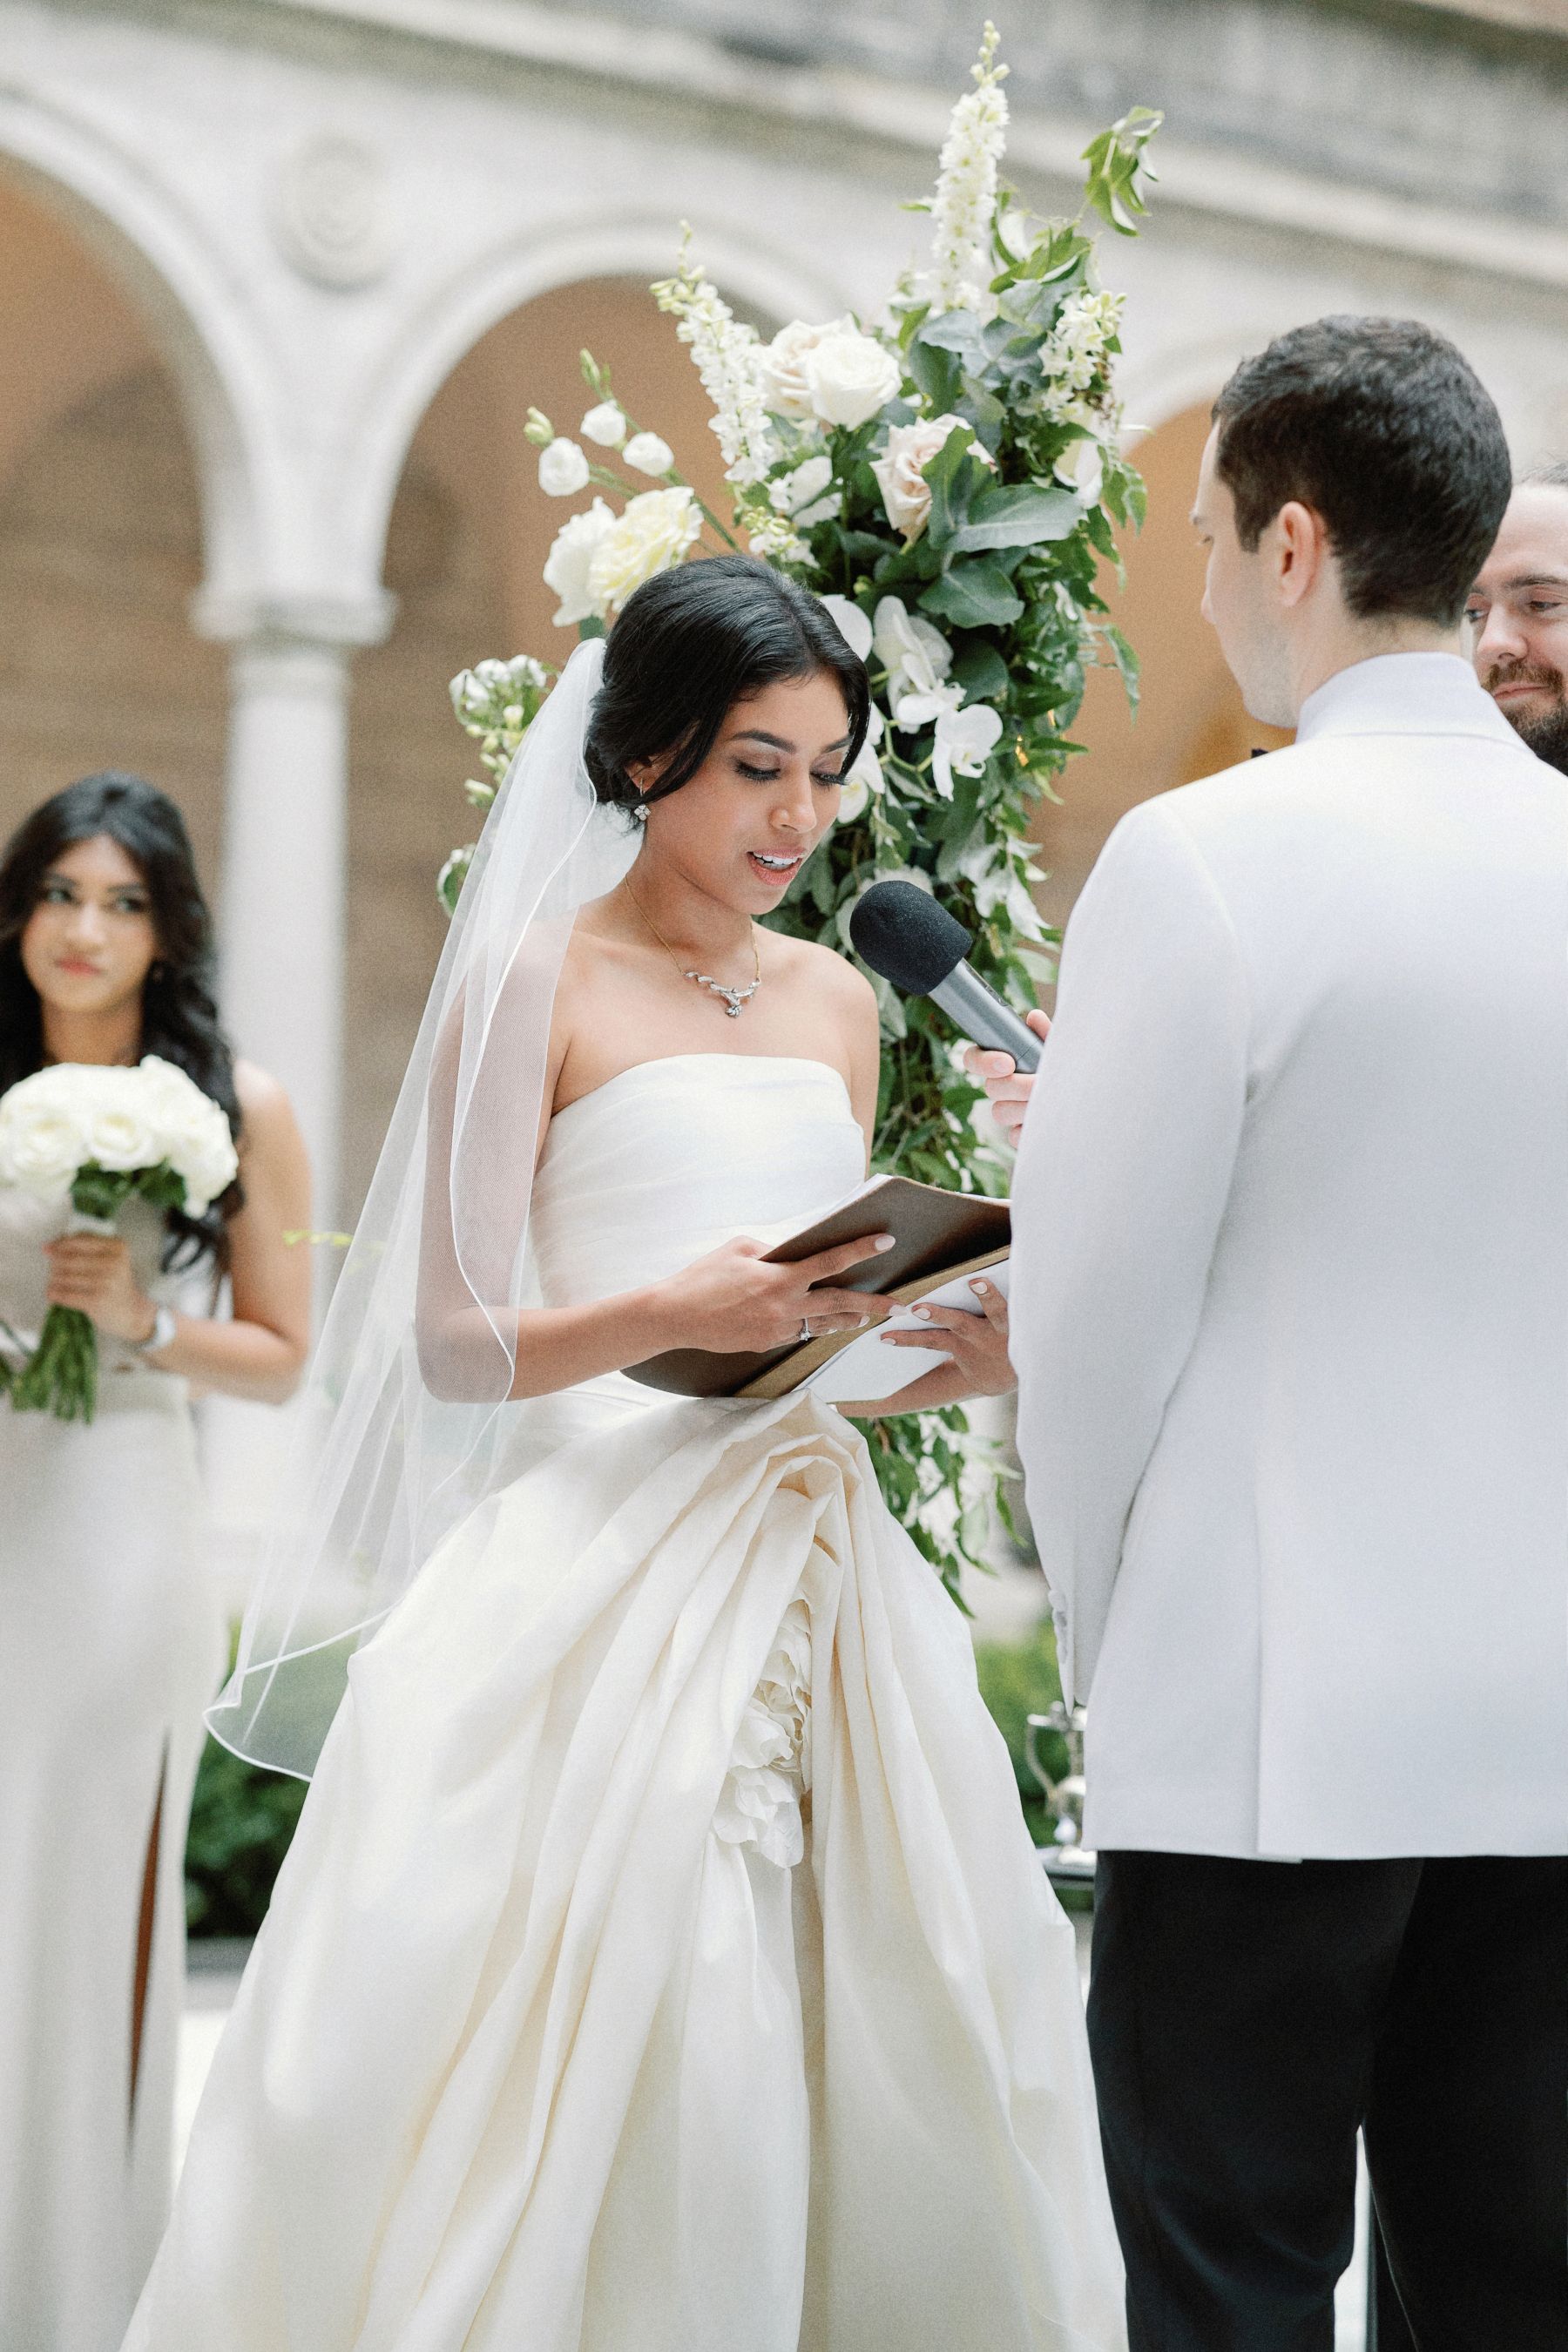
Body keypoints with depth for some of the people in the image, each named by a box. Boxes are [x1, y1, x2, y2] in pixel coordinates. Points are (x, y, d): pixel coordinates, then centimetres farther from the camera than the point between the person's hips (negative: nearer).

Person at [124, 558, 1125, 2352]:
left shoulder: (835, 1004, 17)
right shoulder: (535, 983, -1)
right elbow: (453, 1340, -5)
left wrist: (961, 1351, 1)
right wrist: (666, 1315, -22)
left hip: (812, 1577, 6)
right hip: (606, 1572, -5)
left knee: (862, 2052, 1)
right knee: (588, 2067, -8)